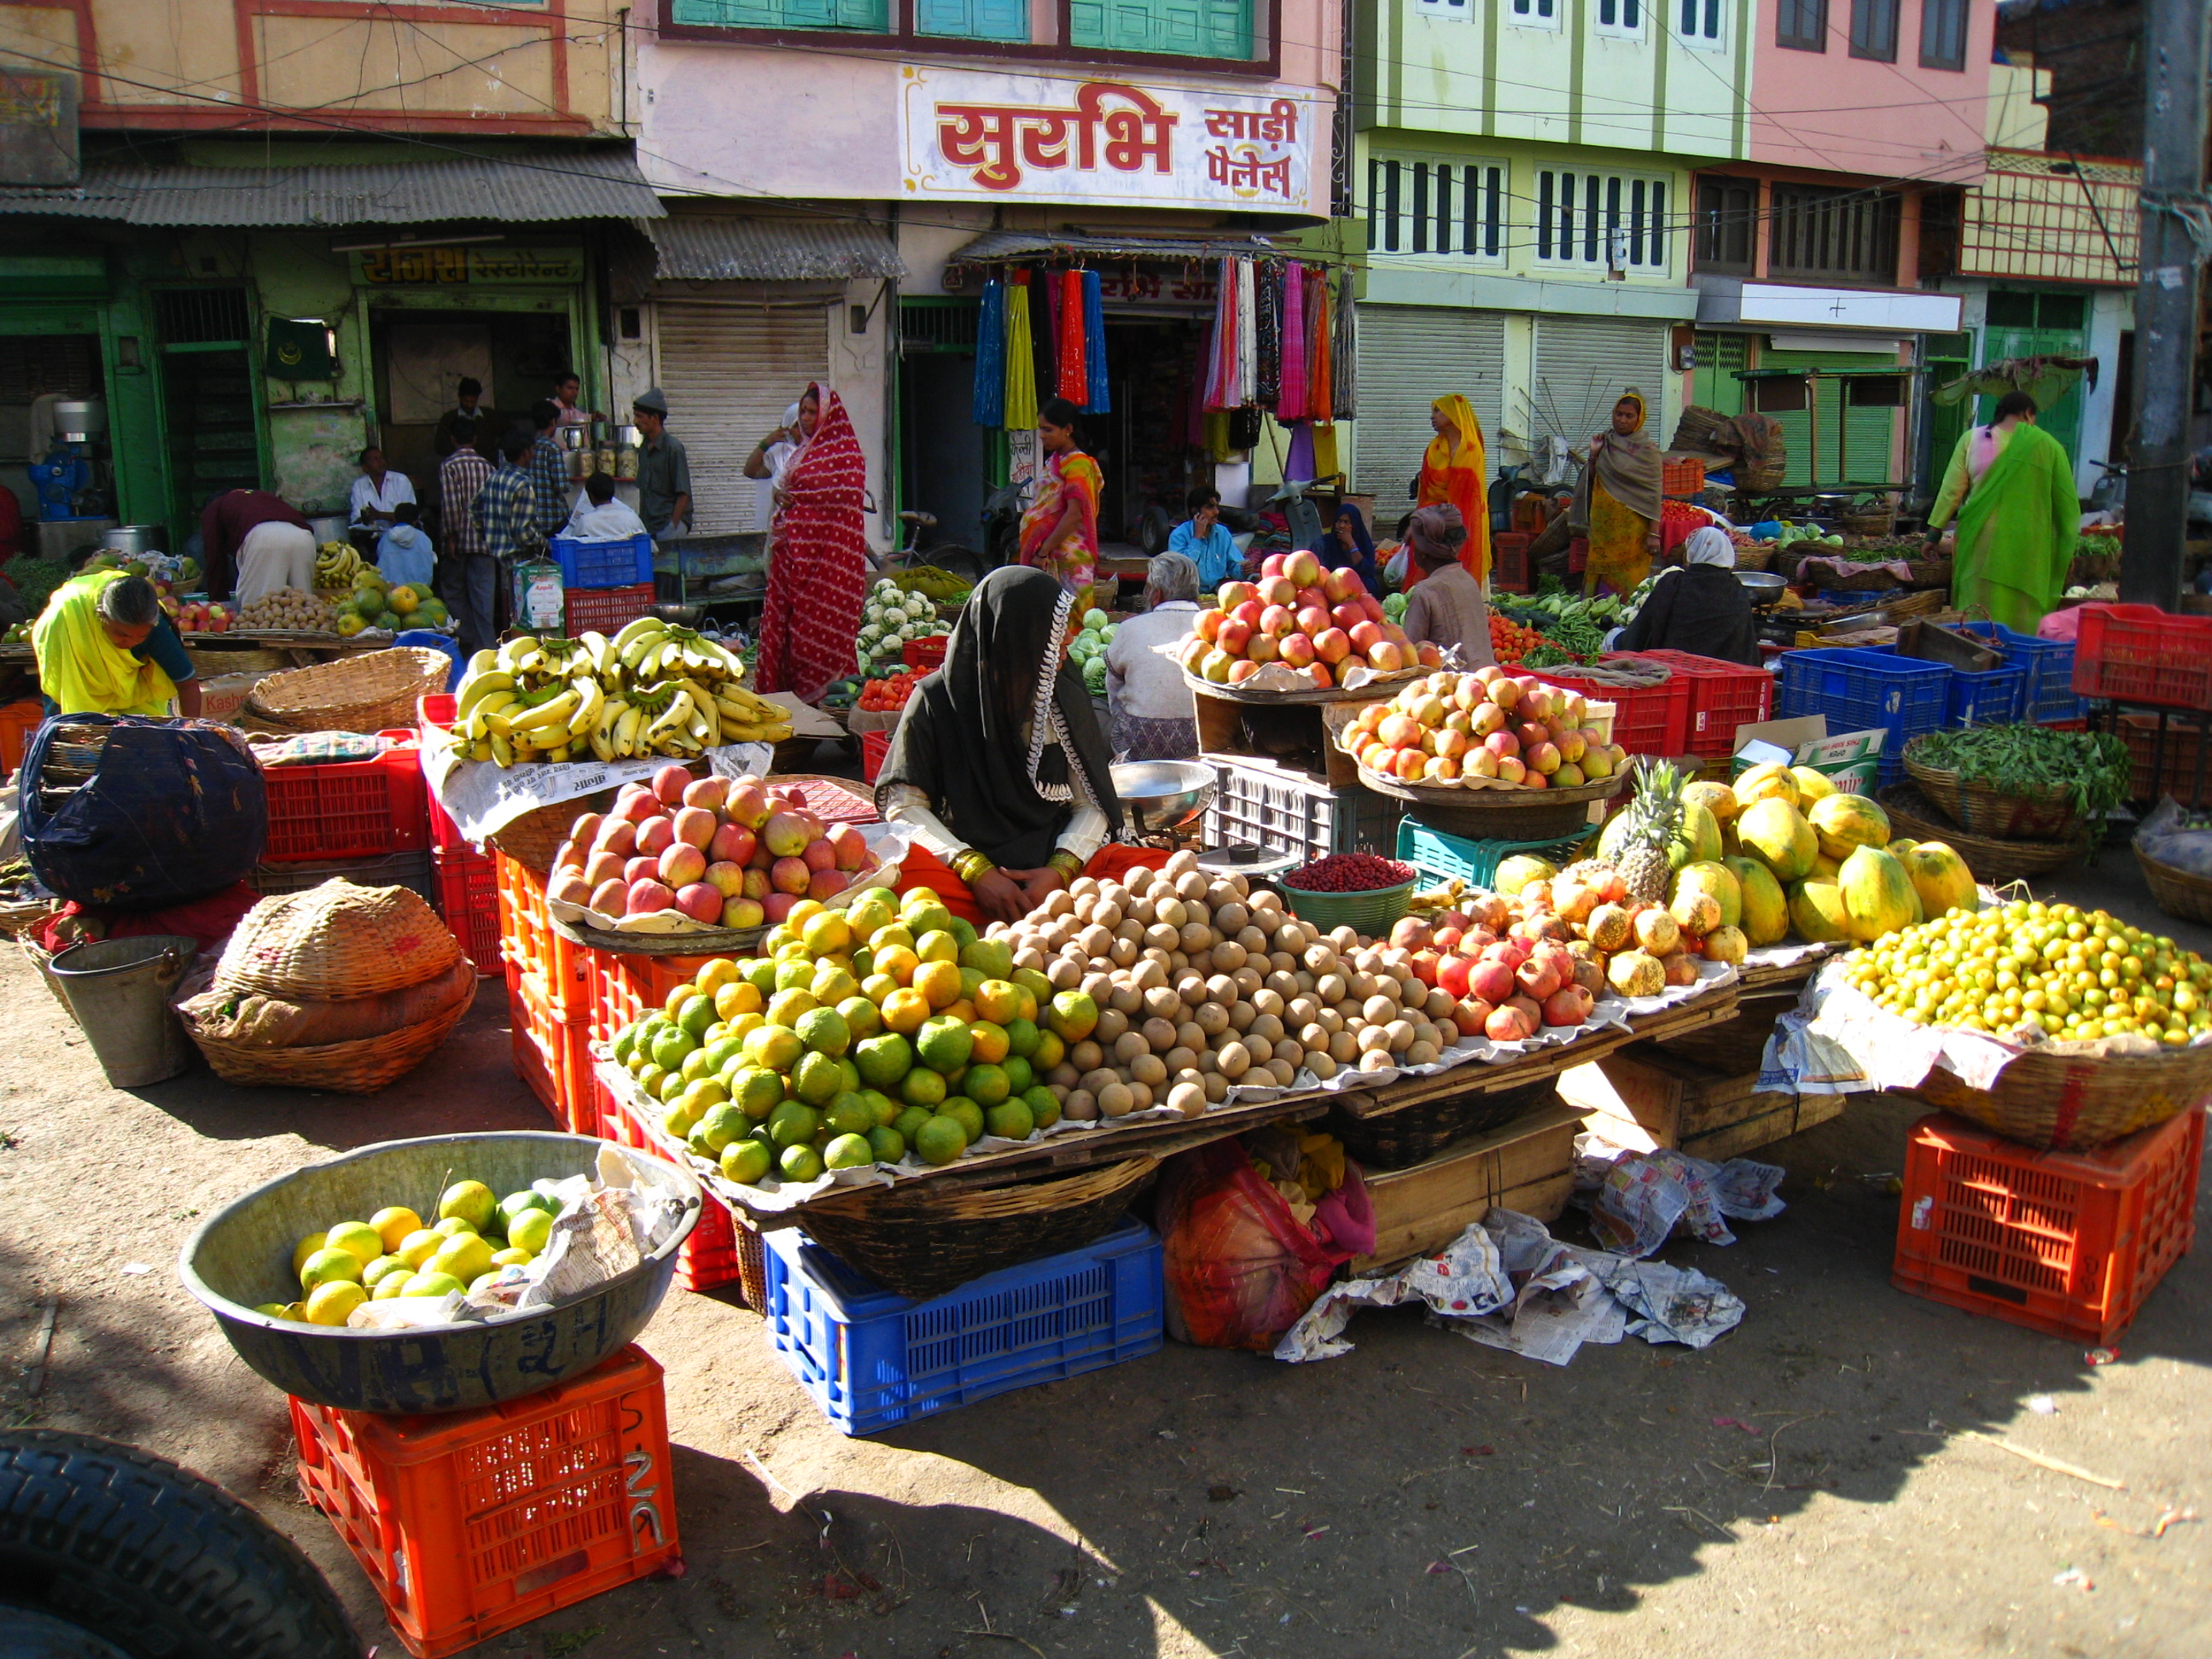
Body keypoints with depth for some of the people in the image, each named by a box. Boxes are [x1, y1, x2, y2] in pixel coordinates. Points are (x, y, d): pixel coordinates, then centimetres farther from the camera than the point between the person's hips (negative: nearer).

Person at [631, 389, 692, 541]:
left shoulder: (673, 447, -9)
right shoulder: (644, 448, 13)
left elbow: (684, 494, -12)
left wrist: (673, 527, -14)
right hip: (648, 525, 7)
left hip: (669, 524, -7)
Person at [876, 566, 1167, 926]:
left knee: (1160, 867, -22)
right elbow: (903, 803, -3)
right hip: (964, 864, -2)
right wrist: (977, 870, -17)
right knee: (901, 875, -36)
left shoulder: (1066, 696, 10)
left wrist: (1060, 870, -12)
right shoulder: (937, 699, 0)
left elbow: (1091, 803, 8)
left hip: (1051, 861, 3)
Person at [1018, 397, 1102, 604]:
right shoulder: (1053, 461, 17)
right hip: (1048, 556, 9)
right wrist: (1037, 551, 12)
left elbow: (1074, 515, -19)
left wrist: (1043, 552, -20)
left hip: (1065, 556, -9)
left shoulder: (1077, 464, -10)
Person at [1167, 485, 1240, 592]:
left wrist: (1242, 569, -16)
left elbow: (1234, 565, 10)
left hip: (1218, 588, 3)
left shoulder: (1223, 532, 7)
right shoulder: (1179, 535, -9)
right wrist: (1197, 537, -18)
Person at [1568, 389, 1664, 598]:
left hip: (1632, 529, -5)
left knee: (1627, 584, -4)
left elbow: (1654, 494, -8)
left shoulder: (1647, 450, -5)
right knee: (1599, 581, 6)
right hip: (1603, 525, 5)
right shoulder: (1605, 443, 10)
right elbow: (1592, 482, 15)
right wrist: (1594, 454, 1)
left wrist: (1654, 534, -14)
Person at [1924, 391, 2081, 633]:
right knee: (2023, 618, 4)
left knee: (1976, 618, 6)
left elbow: (1952, 489, 0)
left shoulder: (1972, 438, 3)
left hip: (1980, 540, 1)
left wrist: (1935, 530, 6)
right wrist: (2067, 548, 15)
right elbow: (2066, 502, 6)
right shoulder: (2047, 445, 2)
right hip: (2026, 546, -1)